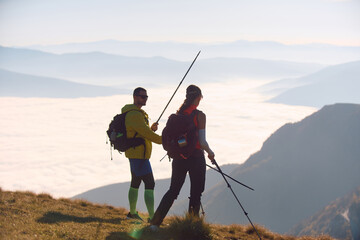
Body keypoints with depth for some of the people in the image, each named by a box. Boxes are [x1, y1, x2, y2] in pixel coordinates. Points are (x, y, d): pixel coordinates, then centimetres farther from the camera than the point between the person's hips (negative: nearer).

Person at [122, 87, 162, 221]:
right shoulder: (134, 114, -18)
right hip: (139, 154, -11)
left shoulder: (137, 113, 17)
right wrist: (164, 141, -16)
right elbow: (145, 133, -23)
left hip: (134, 153, 11)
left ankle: (132, 213, 31)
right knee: (149, 184, -13)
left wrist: (151, 129, 3)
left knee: (135, 183, 19)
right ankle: (152, 217, -16)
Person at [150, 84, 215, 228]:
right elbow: (202, 142, -14)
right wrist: (210, 153, 4)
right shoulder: (199, 115, -12)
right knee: (195, 193, 8)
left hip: (179, 157, 5)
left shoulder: (178, 114, 4)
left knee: (173, 190, 13)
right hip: (195, 157, -5)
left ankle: (155, 222, 7)